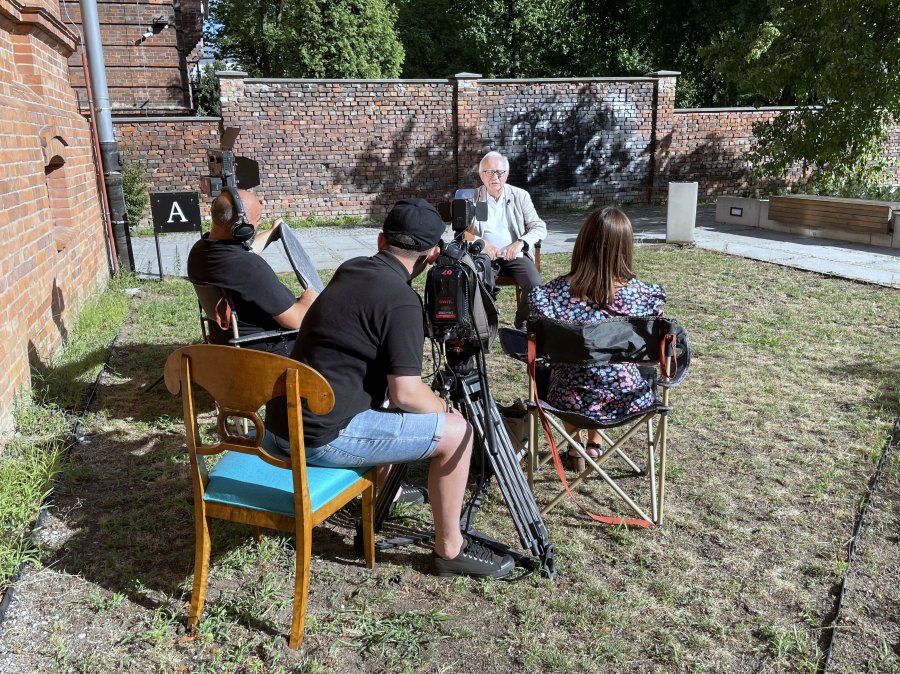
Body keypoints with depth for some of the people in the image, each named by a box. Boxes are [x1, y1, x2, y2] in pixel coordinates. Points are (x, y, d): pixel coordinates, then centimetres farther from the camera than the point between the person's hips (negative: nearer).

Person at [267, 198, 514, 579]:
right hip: (323, 439, -9)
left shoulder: (348, 270, 10)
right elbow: (406, 393, -17)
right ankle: (449, 549, 13)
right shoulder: (402, 302, -15)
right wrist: (442, 408, 3)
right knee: (456, 431, -2)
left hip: (281, 426, 9)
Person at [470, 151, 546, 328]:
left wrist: (521, 242, -16)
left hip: (515, 255, 1)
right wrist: (482, 244, -18)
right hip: (485, 255, -1)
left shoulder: (520, 196, 8)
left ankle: (523, 325, 1)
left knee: (535, 284, -26)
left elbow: (539, 227, 5)